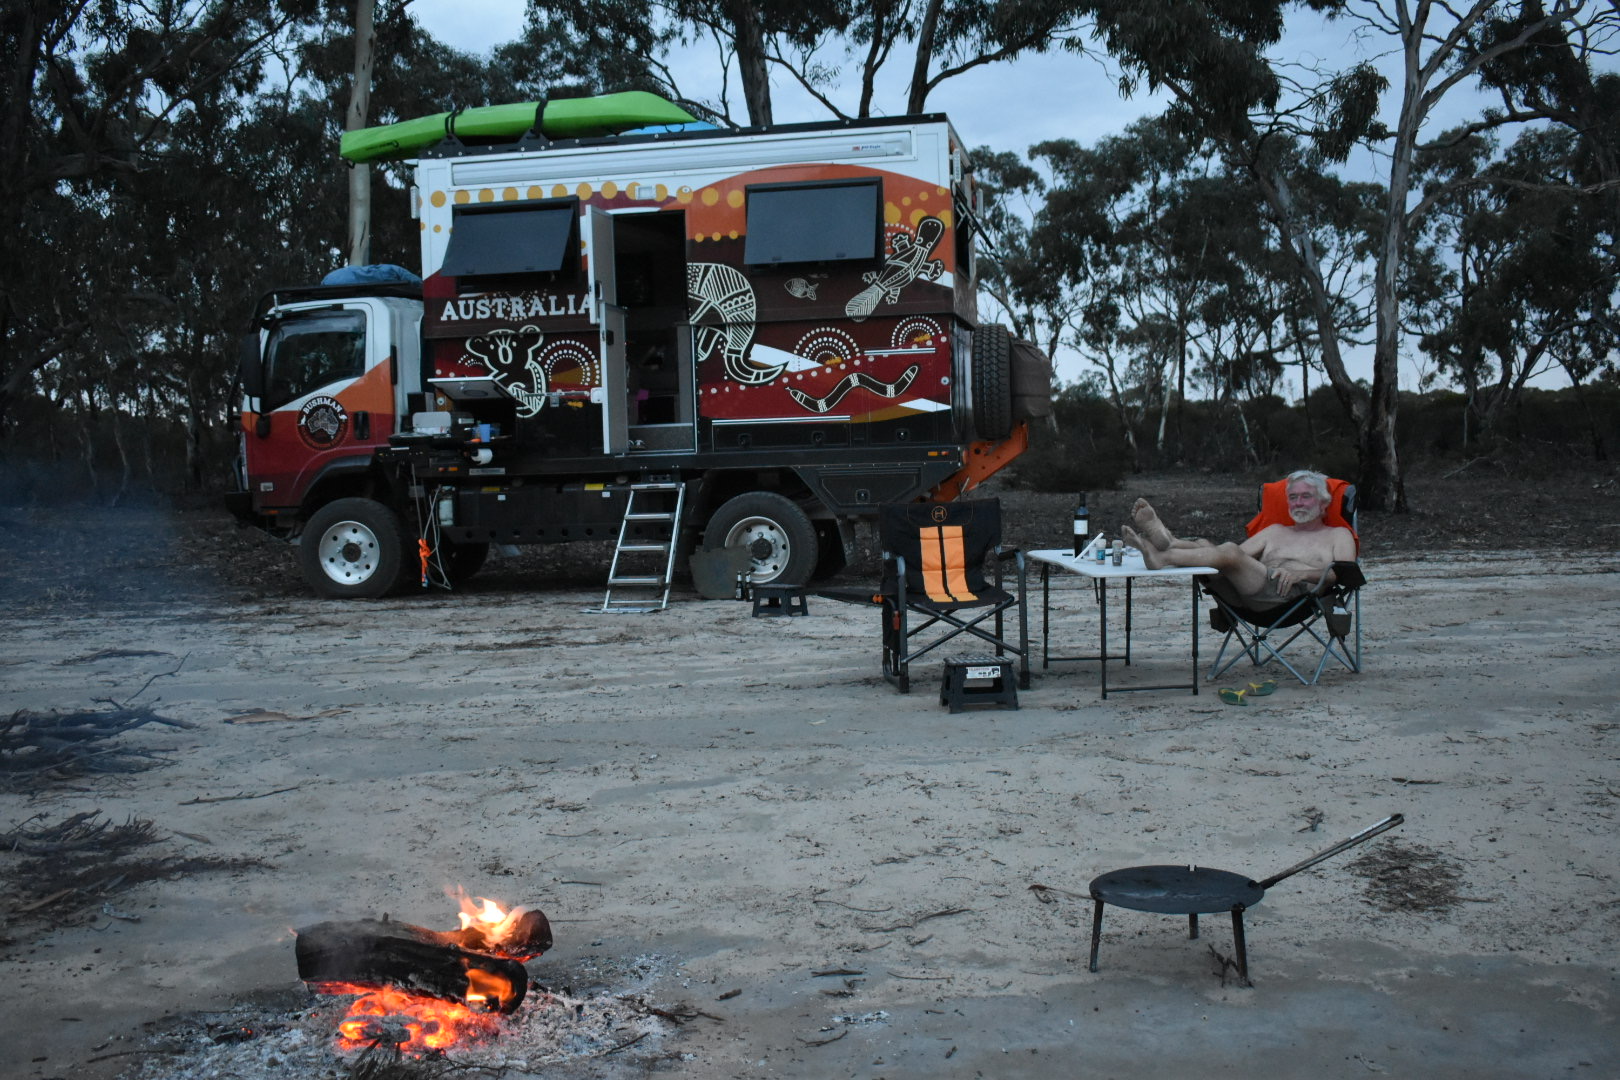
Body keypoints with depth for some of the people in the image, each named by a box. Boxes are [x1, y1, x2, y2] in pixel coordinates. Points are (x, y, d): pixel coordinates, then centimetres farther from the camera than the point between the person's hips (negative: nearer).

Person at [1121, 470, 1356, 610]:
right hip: (1252, 594, 5)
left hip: (1296, 593, -5)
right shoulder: (1275, 531, 38)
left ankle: (1161, 558, -45)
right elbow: (1242, 552, 23)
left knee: (1229, 552, -30)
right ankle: (1166, 539, -51)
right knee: (1205, 546, -20)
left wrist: (1301, 573, -13)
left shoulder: (1338, 535, 24)